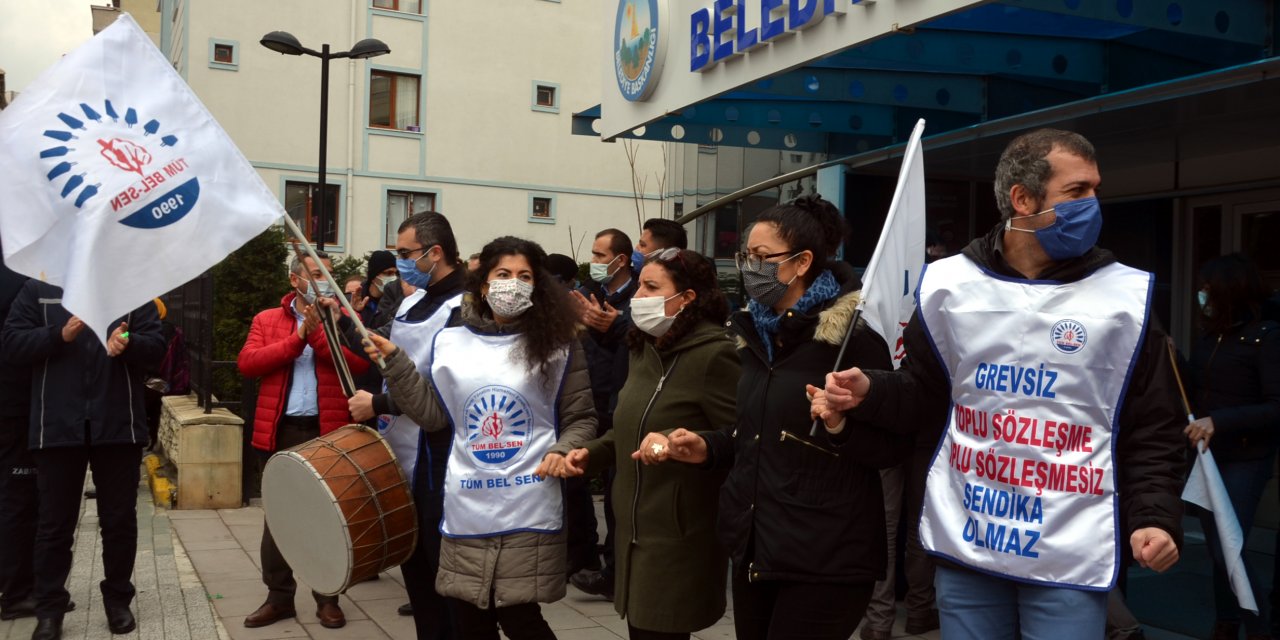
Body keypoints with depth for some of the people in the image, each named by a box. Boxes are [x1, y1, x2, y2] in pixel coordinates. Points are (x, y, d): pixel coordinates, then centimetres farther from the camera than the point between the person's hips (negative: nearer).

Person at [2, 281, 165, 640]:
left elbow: (155, 347, 2)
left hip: (119, 425, 1)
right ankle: (49, 608, 16)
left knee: (120, 519, 8)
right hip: (57, 426, 0)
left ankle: (118, 600, 21)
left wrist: (129, 344, -20)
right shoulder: (38, 288, 7)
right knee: (55, 521, 6)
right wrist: (59, 335, -16)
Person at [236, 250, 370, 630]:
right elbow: (247, 363, -6)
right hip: (279, 431, 2)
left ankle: (327, 598, 17)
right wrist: (297, 338, -11)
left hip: (329, 432, -1)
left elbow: (359, 363, -11)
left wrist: (317, 331, -15)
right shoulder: (266, 320, 9)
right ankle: (279, 597, 21)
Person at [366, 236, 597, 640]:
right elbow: (432, 414, 8)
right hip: (466, 508, 3)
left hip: (529, 509, -3)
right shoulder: (451, 341, 6)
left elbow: (580, 419, 2)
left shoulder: (556, 344, -2)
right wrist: (394, 361, 2)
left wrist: (562, 452, -17)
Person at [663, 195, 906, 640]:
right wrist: (708, 448, 7)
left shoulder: (853, 332, -12)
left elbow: (894, 446, -12)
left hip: (826, 558, -7)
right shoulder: (756, 332, 10)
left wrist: (842, 425, -29)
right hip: (754, 546, 7)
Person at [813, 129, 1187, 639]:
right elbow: (924, 394, 10)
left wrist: (1155, 516, -11)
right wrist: (868, 393, -10)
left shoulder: (1124, 296, -3)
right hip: (963, 544, 2)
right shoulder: (948, 285, 1)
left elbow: (1151, 428, 1)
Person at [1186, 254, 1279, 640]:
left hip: (1244, 462, -6)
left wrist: (1220, 422, -25)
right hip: (1205, 458, 6)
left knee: (1227, 550, -11)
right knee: (1216, 550, 12)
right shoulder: (1207, 338, 8)